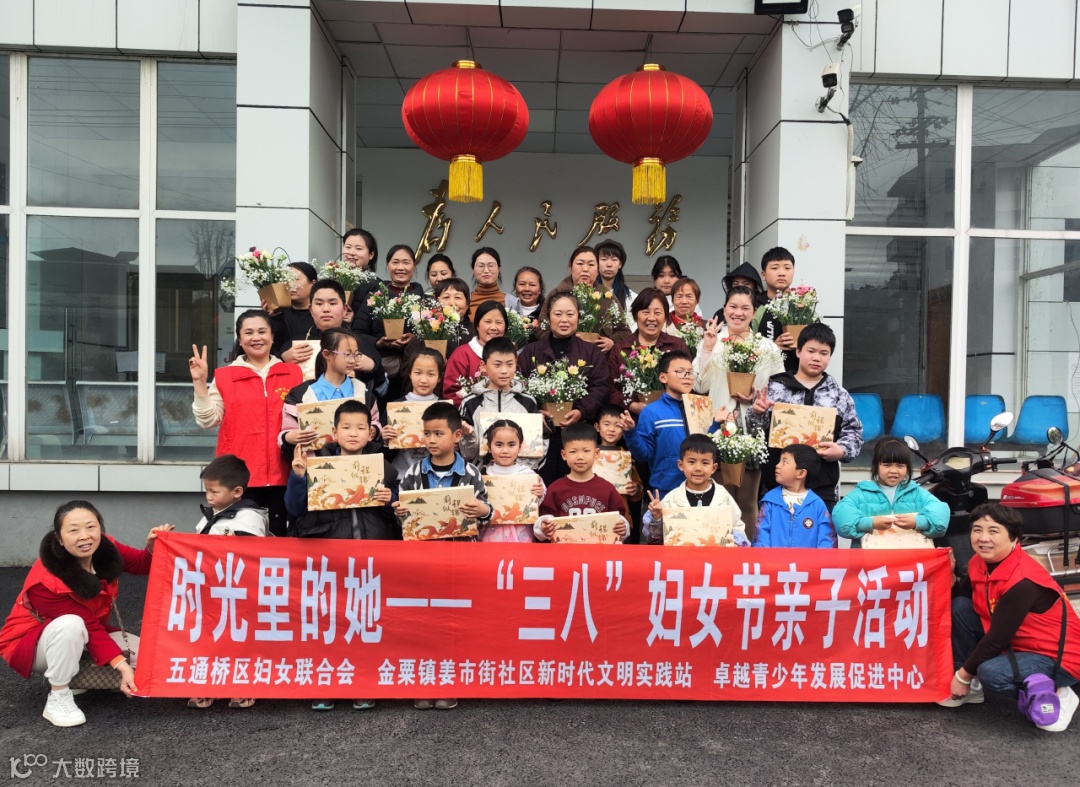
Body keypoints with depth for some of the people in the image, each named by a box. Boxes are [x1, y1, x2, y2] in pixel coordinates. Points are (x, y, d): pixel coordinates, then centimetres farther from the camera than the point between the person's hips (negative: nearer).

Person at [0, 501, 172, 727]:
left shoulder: (105, 549, -17)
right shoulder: (46, 581, -32)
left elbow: (143, 565, -2)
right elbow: (89, 627, -30)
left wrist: (153, 547, -26)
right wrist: (121, 666, -34)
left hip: (83, 640, 6)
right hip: (31, 644, -6)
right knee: (70, 624, -39)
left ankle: (73, 676, 4)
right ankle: (58, 698, -21)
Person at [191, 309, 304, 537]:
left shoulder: (294, 373, 9)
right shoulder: (224, 376, 7)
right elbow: (208, 420, 2)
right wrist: (200, 384, -6)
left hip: (281, 476, 1)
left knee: (278, 537, 6)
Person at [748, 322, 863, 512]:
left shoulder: (839, 395, 9)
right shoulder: (775, 388, 4)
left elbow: (854, 432, 10)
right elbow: (756, 428, 5)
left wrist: (842, 450, -9)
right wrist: (758, 413, -17)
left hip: (822, 487, 1)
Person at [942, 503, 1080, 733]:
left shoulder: (1023, 582, -29)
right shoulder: (980, 562, -5)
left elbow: (997, 638, -24)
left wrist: (963, 674, -14)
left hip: (1057, 657, -8)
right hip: (1018, 645, 8)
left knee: (991, 673, -32)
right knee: (960, 607, -6)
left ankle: (1055, 696, -3)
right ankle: (972, 687, 5)